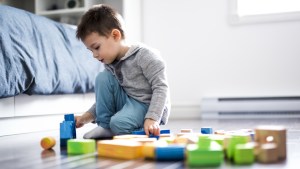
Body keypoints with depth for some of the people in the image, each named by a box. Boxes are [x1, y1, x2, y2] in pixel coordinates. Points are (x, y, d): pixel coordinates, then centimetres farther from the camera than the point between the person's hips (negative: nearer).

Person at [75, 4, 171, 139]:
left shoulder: (145, 56, -16)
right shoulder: (111, 64, 8)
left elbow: (161, 88, -21)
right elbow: (106, 98, 18)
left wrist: (151, 118, -32)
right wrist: (86, 117, 8)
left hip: (150, 106, -8)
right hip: (128, 102, 9)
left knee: (119, 123, -35)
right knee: (103, 77, -7)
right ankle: (105, 125, -2)